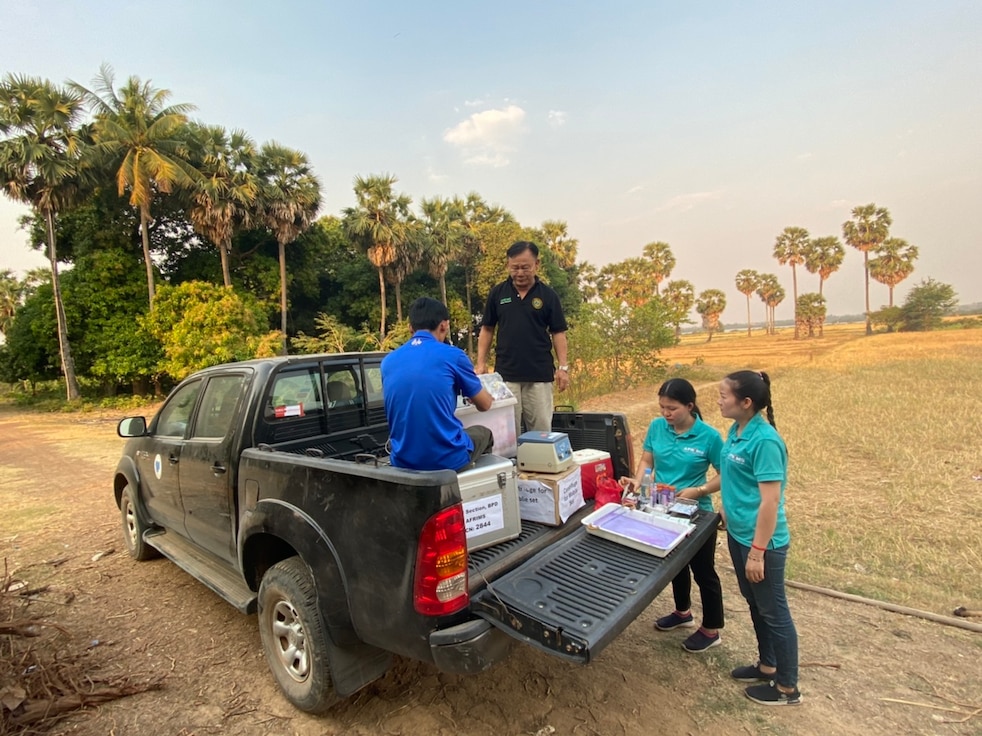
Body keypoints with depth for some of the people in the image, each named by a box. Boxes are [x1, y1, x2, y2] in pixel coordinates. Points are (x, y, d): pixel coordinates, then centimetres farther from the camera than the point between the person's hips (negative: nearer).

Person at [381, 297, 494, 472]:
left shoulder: (388, 361, 5)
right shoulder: (452, 355, -8)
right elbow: (485, 404, 6)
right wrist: (472, 392, 30)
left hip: (403, 460, 5)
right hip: (448, 458, -4)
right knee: (484, 433, 29)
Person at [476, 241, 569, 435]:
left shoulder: (548, 295, 1)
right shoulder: (497, 293, 3)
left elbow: (558, 332, 2)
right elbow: (487, 329, 8)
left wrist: (563, 366, -6)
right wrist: (481, 363, 0)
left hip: (540, 374, 0)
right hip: (506, 373, 1)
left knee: (542, 429, 7)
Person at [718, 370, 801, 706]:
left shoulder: (765, 440, -24)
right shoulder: (736, 430, 1)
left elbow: (770, 500, -24)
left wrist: (757, 551, -21)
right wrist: (728, 514, 18)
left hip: (762, 542, -9)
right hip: (738, 535, 9)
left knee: (774, 612, 10)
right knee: (755, 605, 23)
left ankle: (788, 688, 29)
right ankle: (767, 666, 43)